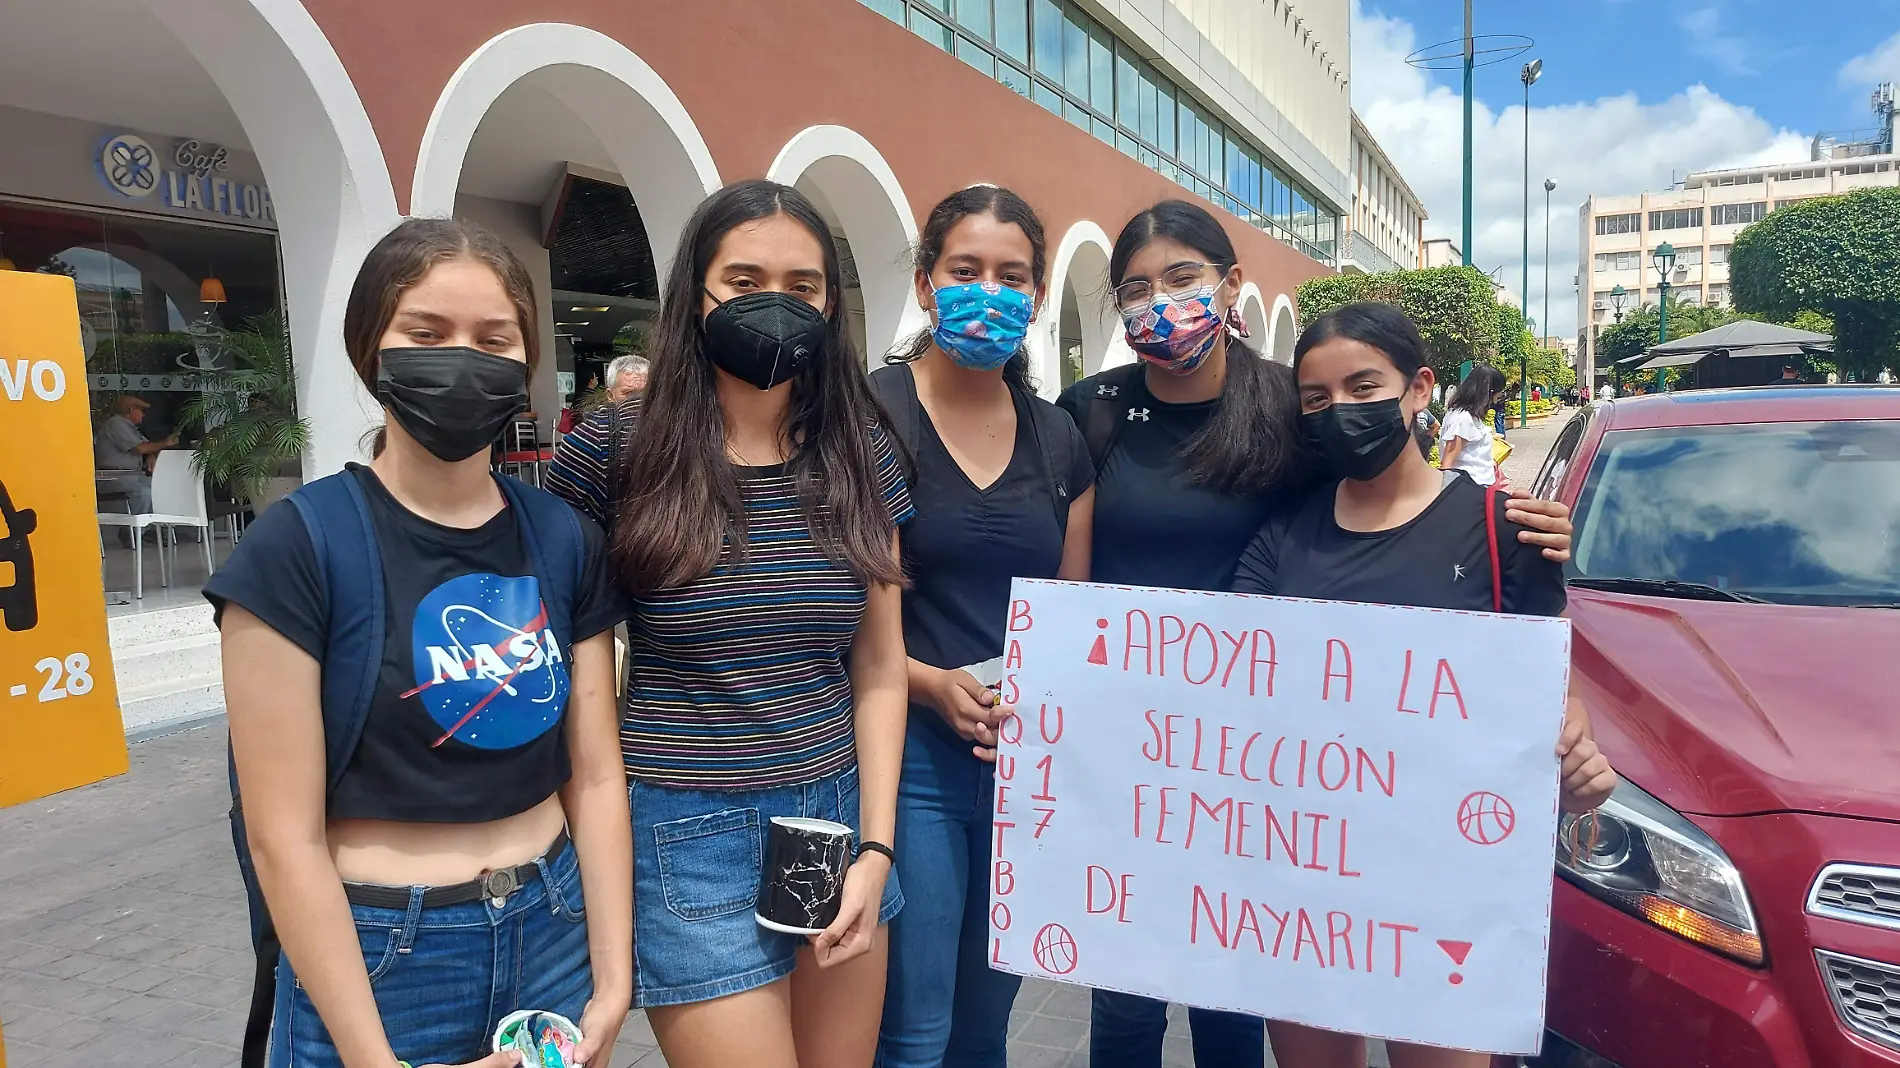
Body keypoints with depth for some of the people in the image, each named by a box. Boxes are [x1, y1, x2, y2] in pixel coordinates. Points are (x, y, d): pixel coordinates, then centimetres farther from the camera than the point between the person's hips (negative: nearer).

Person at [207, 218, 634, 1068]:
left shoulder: (565, 542, -1)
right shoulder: (298, 548, -13)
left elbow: (593, 775, 1)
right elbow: (285, 835, -13)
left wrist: (613, 981, -3)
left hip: (553, 933, 4)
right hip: (372, 960, -3)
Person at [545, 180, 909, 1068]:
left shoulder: (859, 457, 2)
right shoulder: (617, 450, -9)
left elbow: (878, 672, 5)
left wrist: (875, 849, -1)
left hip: (840, 820, 4)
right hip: (692, 839, -4)